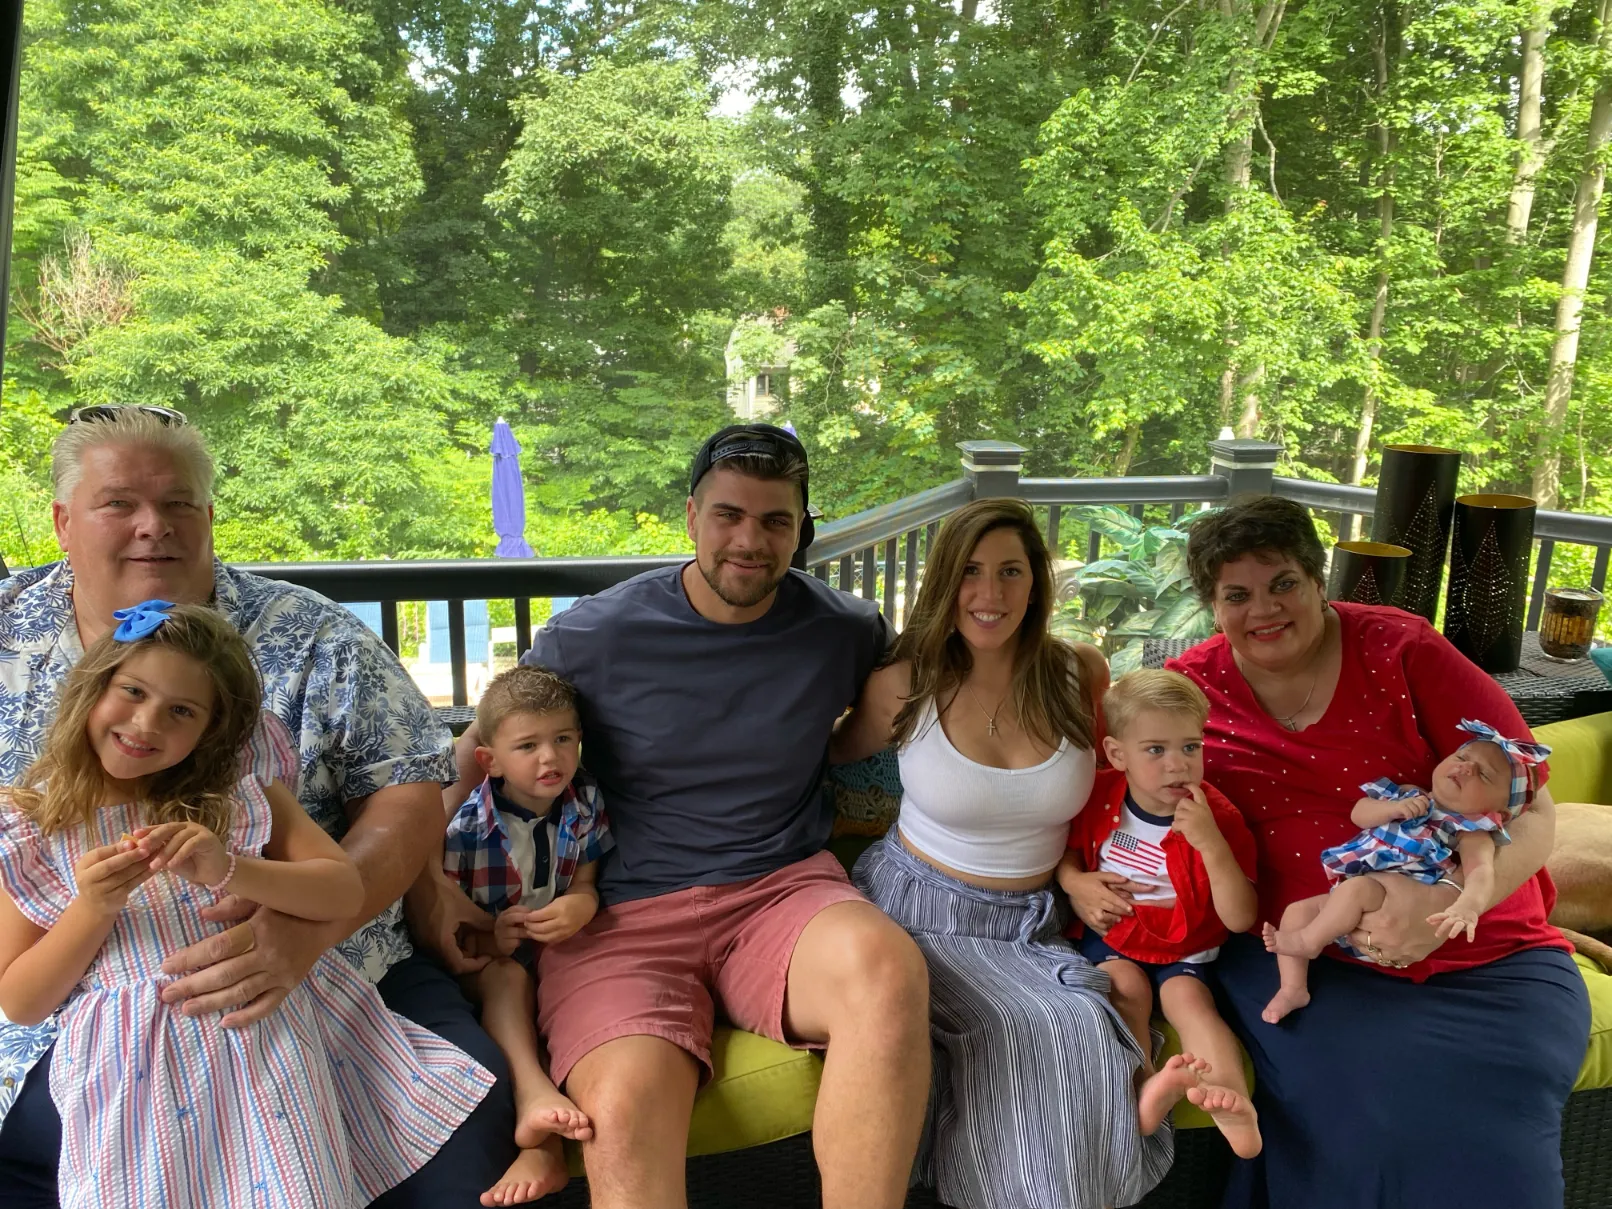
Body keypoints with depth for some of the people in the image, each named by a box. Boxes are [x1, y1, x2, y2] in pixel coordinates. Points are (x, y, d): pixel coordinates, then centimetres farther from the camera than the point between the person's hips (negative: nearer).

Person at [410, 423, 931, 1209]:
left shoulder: (847, 632, 6)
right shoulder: (595, 635, 0)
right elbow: (485, 746, 10)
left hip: (784, 886, 2)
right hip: (624, 913, -1)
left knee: (886, 966, -33)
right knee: (624, 1112, -32)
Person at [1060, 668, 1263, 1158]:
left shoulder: (1217, 817, -13)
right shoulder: (1099, 796, -8)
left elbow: (1241, 919, -20)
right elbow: (1063, 849, 12)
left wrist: (1210, 842, -33)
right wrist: (1074, 883, -13)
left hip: (1182, 949, -1)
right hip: (1108, 936, 1)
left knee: (1188, 996, -27)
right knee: (1127, 984, -27)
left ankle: (1230, 1093, -43)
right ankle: (1141, 1086, -40)